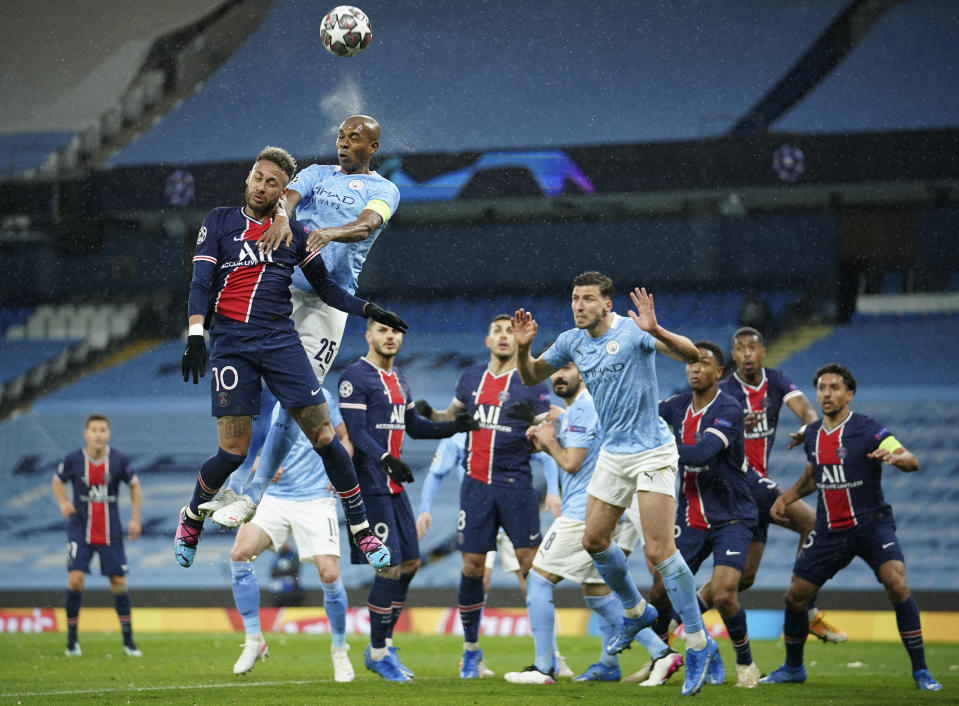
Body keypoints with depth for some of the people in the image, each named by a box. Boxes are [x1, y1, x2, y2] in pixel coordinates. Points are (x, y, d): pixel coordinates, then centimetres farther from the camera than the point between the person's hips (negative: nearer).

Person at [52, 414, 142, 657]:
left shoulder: (119, 461, -7)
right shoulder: (73, 460, -8)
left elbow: (134, 485, 9)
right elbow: (57, 481, 10)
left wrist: (135, 519, 4)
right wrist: (63, 503, -9)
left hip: (110, 532, 1)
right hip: (80, 530, -1)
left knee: (118, 582, 2)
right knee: (75, 578, -15)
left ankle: (128, 641, 14)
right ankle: (71, 639, -1)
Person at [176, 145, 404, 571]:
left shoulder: (294, 232, 13)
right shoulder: (219, 222, 8)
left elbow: (324, 286, 18)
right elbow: (200, 283, 1)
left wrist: (366, 309, 3)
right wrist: (195, 335, -13)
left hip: (280, 340, 2)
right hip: (230, 340, -2)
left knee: (323, 436, -7)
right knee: (233, 451, -7)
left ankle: (361, 530, 4)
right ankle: (191, 521, 20)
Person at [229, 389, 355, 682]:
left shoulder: (320, 398, 0)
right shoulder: (260, 402, 4)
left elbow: (346, 437, 10)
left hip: (315, 500, -2)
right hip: (273, 497, 2)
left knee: (329, 575, -13)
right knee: (240, 553, -19)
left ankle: (340, 651, 10)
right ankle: (254, 641, -5)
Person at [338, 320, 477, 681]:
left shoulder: (398, 379, 17)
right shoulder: (355, 377, -10)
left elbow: (414, 427, 24)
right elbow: (355, 433, -18)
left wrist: (453, 427, 9)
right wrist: (386, 460, -32)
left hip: (394, 485, 9)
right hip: (370, 485, -9)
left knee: (410, 563, 10)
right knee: (390, 567, -10)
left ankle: (381, 645, 21)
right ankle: (378, 653, 0)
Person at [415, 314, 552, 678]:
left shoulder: (532, 382, 0)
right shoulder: (471, 377, 12)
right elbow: (453, 416, 25)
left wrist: (532, 420, -22)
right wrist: (430, 413, 4)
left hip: (515, 484, -3)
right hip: (476, 484, 3)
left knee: (530, 563, -8)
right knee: (471, 566, 1)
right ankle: (471, 649, 14)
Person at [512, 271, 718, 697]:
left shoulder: (632, 331, -15)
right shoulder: (572, 342, 6)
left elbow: (691, 354, -25)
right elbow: (531, 377, 17)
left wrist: (655, 331, -43)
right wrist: (522, 346, -4)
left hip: (651, 452, -7)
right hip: (613, 453, 8)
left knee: (658, 550, -14)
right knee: (594, 540, 12)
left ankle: (698, 642, -5)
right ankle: (635, 612, 37)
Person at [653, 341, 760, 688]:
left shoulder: (729, 409, -17)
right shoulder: (679, 405, 4)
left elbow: (701, 453, -29)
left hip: (731, 519, -6)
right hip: (690, 519, 6)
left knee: (724, 594, -19)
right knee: (660, 592, 0)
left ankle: (745, 662, 5)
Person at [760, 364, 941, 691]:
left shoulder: (868, 430, -14)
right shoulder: (812, 435, 5)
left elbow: (912, 461, -23)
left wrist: (895, 457, -46)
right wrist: (787, 497, 9)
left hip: (871, 523, -5)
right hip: (829, 529, 5)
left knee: (897, 585, -25)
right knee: (795, 597, 5)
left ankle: (920, 671, -15)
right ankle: (793, 667, 30)